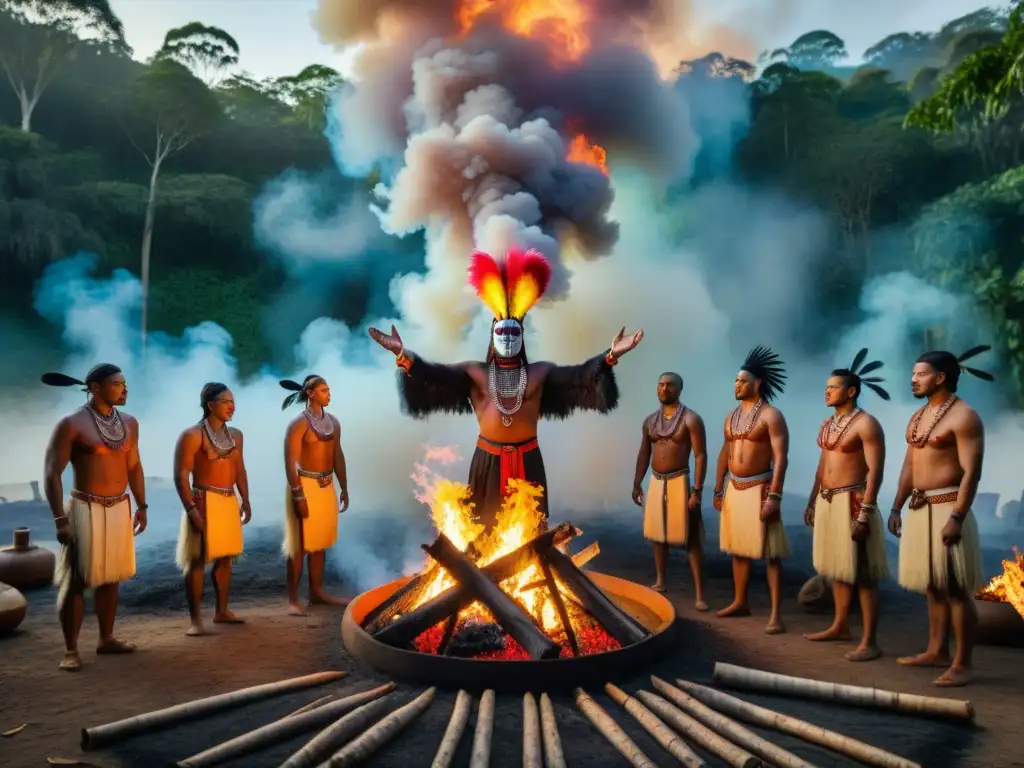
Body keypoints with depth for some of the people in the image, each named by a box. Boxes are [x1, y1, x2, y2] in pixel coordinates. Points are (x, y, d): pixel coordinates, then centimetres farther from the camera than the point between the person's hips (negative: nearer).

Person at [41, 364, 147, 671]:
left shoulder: (129, 423, 7)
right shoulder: (72, 424, -11)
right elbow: (52, 473, -12)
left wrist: (141, 506, 14)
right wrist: (60, 519, -17)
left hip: (119, 508, 6)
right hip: (85, 509, -6)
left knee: (110, 577, 14)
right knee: (76, 581, 0)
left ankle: (106, 639, 26)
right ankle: (70, 650, 9)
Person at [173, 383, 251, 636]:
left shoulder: (235, 435, 11)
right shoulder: (193, 435, -11)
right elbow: (181, 475, -15)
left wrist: (245, 501, 14)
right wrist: (191, 508, -20)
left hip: (229, 501, 7)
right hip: (204, 501, -7)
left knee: (225, 557, 12)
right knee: (198, 559, -4)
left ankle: (221, 611, 24)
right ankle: (195, 619, 1)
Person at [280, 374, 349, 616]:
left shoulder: (333, 421, 8)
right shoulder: (298, 424, -13)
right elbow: (290, 462, -16)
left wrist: (344, 488, 14)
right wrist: (298, 496, -20)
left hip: (327, 487, 7)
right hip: (305, 485, -7)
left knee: (320, 543, 14)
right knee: (299, 545, -1)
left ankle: (317, 592, 24)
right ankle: (293, 599, 6)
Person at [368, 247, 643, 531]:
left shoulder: (540, 373, 2)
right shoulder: (475, 372, 1)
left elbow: (578, 375, -9)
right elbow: (435, 375, -10)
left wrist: (610, 357, -24)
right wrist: (403, 355, -26)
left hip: (527, 461, 0)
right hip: (488, 460, 0)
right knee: (487, 529, 9)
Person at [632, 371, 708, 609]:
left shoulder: (691, 419, -10)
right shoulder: (650, 421, 9)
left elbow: (700, 455, -13)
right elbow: (644, 454, 16)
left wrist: (697, 490, -18)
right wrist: (637, 484, 12)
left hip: (679, 482, -6)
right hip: (656, 482, 6)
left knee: (690, 538, -4)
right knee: (658, 535, 14)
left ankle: (700, 594, -2)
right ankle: (660, 582, 29)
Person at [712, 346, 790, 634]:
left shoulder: (771, 415, -11)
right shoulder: (732, 416, 11)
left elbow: (781, 458, -17)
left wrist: (774, 496, -24)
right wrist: (718, 490, 14)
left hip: (759, 489, -7)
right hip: (734, 489, 8)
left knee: (770, 551, -5)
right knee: (737, 547, 15)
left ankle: (776, 615, -2)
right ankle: (740, 602, 28)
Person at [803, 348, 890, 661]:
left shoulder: (866, 424, -12)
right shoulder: (827, 424, 13)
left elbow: (875, 472, -17)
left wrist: (864, 514, -22)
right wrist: (812, 501, 19)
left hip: (852, 501, -8)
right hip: (827, 501, 8)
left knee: (861, 572, -3)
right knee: (836, 567, 17)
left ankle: (869, 642, 2)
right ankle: (840, 626, 29)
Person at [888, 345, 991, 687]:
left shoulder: (963, 416, -11)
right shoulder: (917, 417, 15)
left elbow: (971, 472, -17)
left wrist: (957, 517, -23)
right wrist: (897, 507, 16)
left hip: (946, 508, -8)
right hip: (919, 509, 9)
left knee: (956, 589, -3)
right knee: (932, 585, 14)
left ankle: (962, 665, 3)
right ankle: (936, 651, 24)